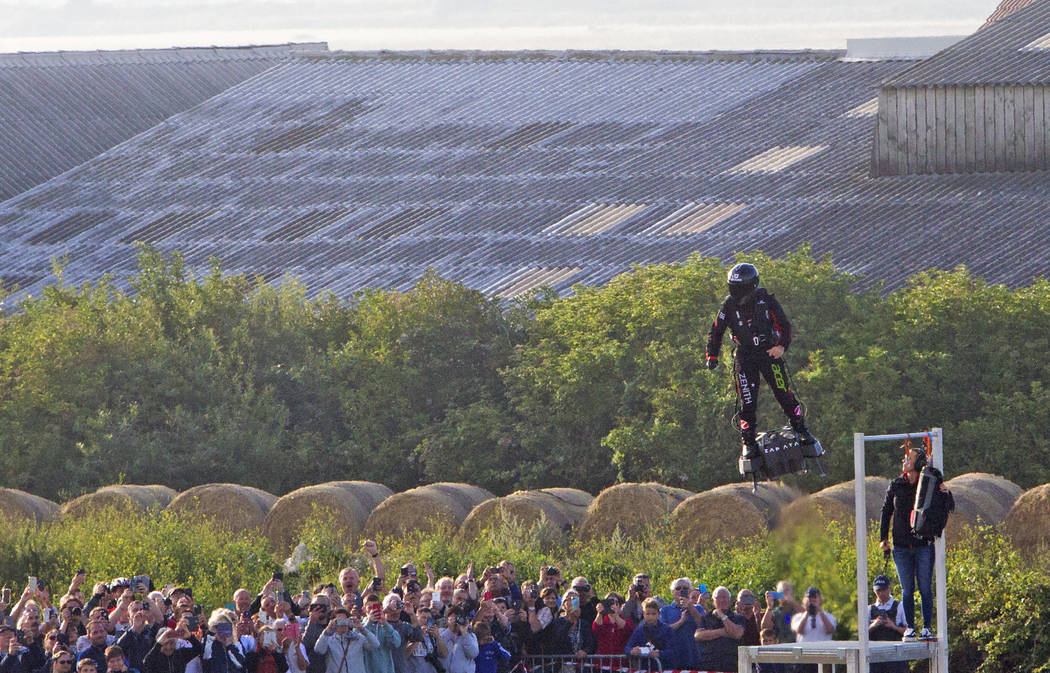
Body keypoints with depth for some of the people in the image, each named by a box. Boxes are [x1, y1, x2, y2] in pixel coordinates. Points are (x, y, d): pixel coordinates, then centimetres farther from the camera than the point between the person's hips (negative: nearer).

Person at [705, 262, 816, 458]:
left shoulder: (766, 300, -6)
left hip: (769, 352, -1)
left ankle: (801, 430, 8)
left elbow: (784, 324, 0)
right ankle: (749, 442, 3)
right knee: (747, 403, -6)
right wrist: (712, 356, -4)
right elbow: (716, 332, 5)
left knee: (784, 394, -7)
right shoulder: (729, 305, -2)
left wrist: (782, 345, -15)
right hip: (745, 357, 1)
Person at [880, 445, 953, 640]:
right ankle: (910, 627, 10)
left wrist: (946, 494, -23)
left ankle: (927, 627, 4)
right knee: (907, 590, 4)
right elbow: (886, 511, 15)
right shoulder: (896, 486, 5)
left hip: (923, 545, -2)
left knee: (925, 589, -2)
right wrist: (883, 537, 11)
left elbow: (949, 508, -2)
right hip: (902, 547, 2)